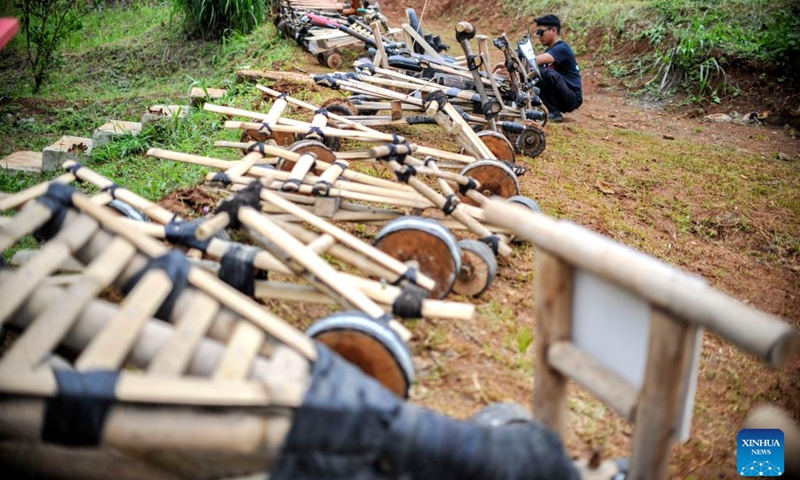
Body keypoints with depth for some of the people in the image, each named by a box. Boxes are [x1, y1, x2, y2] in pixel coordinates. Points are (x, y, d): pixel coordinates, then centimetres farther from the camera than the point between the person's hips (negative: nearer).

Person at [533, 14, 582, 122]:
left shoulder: (562, 48, -14)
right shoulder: (550, 51, 17)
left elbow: (537, 60, -29)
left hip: (572, 98, -9)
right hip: (561, 97, 9)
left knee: (546, 73, -30)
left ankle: (555, 113, -17)